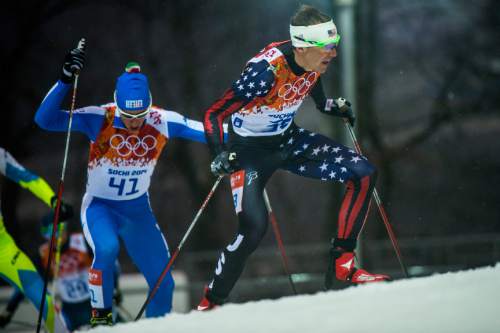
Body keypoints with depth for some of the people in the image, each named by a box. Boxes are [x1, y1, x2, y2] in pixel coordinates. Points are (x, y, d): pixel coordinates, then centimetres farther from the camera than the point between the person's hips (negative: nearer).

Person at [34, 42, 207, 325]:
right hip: (100, 206, -3)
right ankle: (101, 317, -15)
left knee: (164, 284, 1)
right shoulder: (99, 119, -24)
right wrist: (65, 82, -41)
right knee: (107, 249, -34)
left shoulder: (162, 122, -18)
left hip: (138, 209, 3)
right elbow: (46, 120, -30)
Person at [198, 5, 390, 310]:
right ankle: (211, 303, -6)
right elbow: (214, 115, -30)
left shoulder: (315, 60, -13)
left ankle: (344, 262, 2)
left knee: (364, 174, -6)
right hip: (251, 150, -7)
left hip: (289, 140, 7)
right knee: (254, 228, -25)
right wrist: (221, 157, -43)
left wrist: (333, 107, 8)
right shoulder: (266, 70, -33)